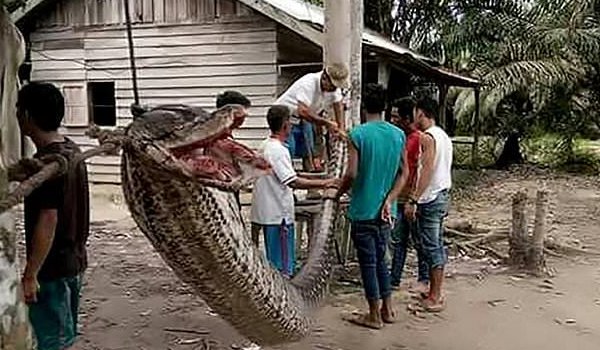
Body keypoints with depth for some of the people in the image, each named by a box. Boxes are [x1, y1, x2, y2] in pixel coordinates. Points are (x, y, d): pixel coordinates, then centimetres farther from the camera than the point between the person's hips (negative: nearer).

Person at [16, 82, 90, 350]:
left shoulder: (47, 162, -23)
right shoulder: (71, 150, 6)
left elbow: (47, 222, -25)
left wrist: (30, 275, -21)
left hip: (53, 269, -9)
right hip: (73, 262, 9)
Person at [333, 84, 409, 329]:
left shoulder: (358, 134, -14)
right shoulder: (398, 134, 2)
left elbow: (352, 174, -18)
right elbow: (404, 172, 6)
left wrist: (337, 194, -2)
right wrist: (390, 198, 13)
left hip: (363, 210, -5)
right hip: (387, 210, 5)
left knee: (368, 263, 4)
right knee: (380, 259, 19)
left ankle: (374, 316, 14)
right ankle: (387, 310, 26)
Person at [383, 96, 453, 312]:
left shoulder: (427, 137, -15)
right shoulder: (443, 136, 14)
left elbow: (427, 170, -23)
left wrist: (413, 200, -24)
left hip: (430, 198, -10)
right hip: (443, 195, 10)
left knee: (431, 247, -4)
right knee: (437, 245, 13)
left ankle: (435, 298, 1)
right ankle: (435, 292, 22)